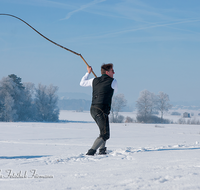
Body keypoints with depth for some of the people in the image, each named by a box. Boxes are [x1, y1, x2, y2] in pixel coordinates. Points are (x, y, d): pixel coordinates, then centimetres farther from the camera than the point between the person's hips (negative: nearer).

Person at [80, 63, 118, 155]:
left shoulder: (94, 80, 11)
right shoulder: (113, 81, -3)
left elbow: (82, 83, 28)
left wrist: (88, 73, 40)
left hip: (93, 109, 8)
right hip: (101, 111, -8)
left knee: (104, 130, 27)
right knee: (105, 135, -5)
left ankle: (102, 150, 29)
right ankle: (91, 152, -18)